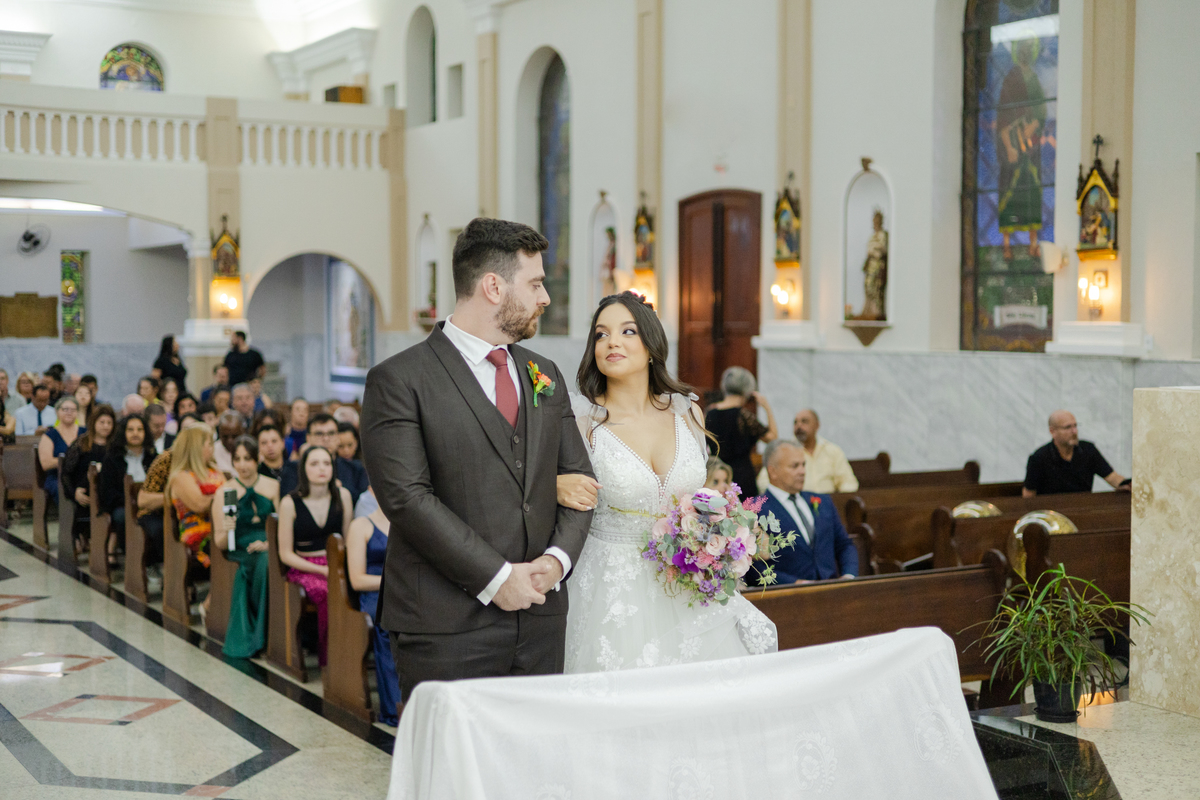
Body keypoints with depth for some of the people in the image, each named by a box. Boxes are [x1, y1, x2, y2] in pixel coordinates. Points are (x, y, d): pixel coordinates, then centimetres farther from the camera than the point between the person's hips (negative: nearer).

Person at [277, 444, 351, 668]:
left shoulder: (342, 496, 7)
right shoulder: (290, 503, -2)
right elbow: (286, 554, -1)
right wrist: (322, 570, -12)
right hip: (304, 567, -3)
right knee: (327, 592, -36)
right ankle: (326, 659, -21)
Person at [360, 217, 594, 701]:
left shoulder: (545, 375, 16)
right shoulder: (399, 381, -5)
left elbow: (577, 477, 16)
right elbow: (407, 496, -14)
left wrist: (558, 557, -3)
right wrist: (496, 578, -15)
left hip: (540, 621, 6)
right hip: (447, 629, -6)